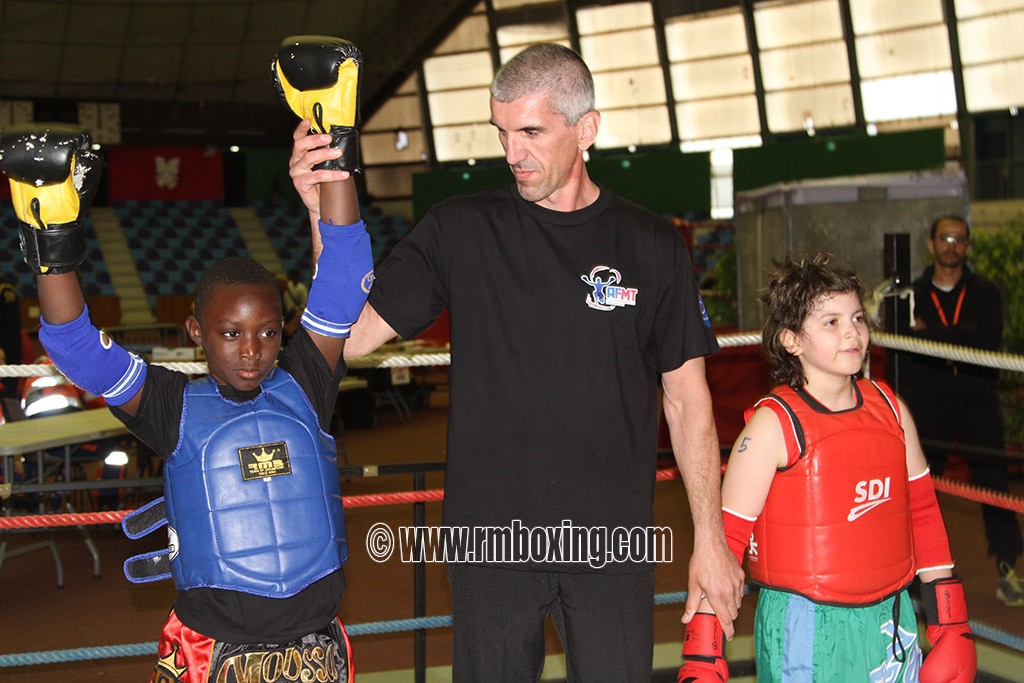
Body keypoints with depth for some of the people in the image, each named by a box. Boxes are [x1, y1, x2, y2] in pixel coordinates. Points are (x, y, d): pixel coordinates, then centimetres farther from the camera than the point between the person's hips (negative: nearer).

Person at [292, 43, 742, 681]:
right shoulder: (460, 231, 0)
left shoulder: (653, 246, 1)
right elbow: (353, 335, -5)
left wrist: (711, 538, 3)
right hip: (491, 533, 0)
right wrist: (326, 215, -18)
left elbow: (687, 397, 5)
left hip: (612, 535, 0)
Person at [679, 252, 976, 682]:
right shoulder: (773, 426, -12)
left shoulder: (890, 410, 3)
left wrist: (951, 627, 13)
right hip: (804, 630, -5)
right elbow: (726, 538, -11)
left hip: (890, 625, 5)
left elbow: (923, 515, 12)